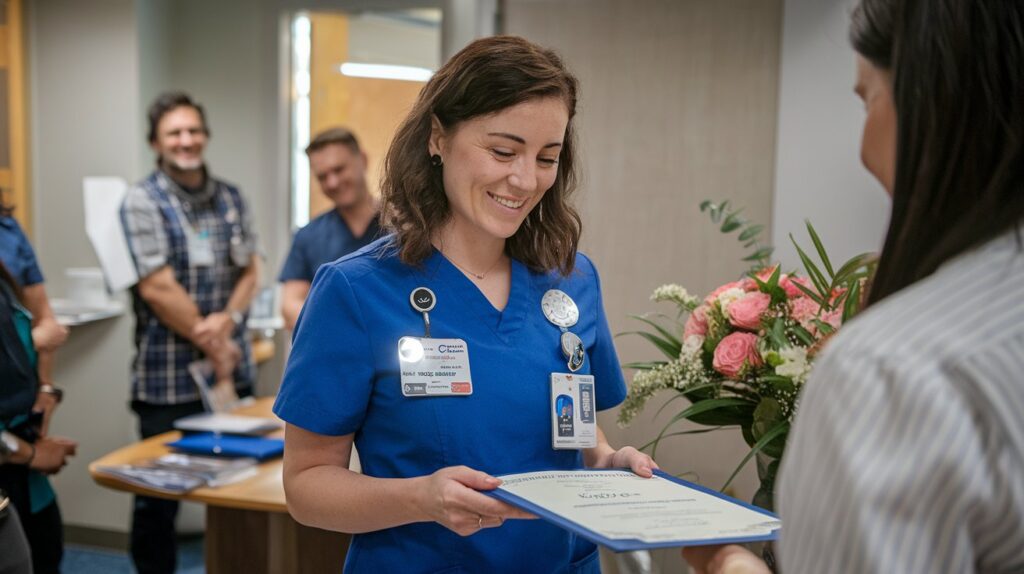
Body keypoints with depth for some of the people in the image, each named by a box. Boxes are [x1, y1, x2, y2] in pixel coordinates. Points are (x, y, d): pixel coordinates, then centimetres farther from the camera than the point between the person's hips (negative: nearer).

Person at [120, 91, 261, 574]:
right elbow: (156, 288, -13)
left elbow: (250, 272, 8)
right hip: (167, 376, -5)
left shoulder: (231, 199, 10)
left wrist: (227, 320, -12)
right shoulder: (141, 202, -6)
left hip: (232, 369, 5)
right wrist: (212, 345, -11)